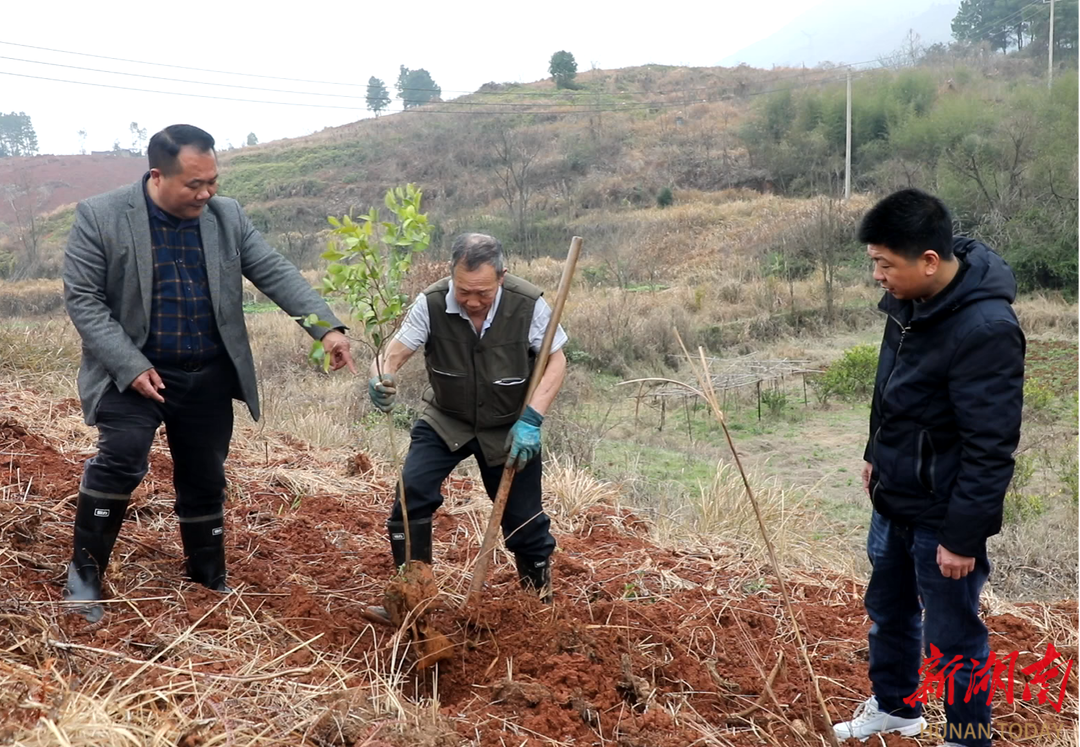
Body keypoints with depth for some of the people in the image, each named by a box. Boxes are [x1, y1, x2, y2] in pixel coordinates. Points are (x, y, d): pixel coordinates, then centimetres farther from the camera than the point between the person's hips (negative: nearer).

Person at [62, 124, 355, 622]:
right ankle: (85, 572, -3)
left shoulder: (227, 216, 0)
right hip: (134, 372, -3)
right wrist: (131, 366, -19)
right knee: (121, 459, -22)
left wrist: (326, 326, -16)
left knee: (205, 480, 12)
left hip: (209, 376, 4)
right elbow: (82, 298, -11)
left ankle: (210, 581, 29)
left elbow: (275, 272, -3)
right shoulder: (100, 217, -10)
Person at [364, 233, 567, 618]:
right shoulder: (431, 303, -22)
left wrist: (531, 419, -24)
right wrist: (381, 379, -44)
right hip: (445, 420, 1)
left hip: (509, 427, 0)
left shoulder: (529, 305, -23)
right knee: (411, 493, -16)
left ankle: (539, 589, 36)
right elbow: (395, 353, -19)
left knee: (523, 515, 7)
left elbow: (555, 360, -13)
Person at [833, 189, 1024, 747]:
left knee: (952, 636, 9)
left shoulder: (985, 329, -29)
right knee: (887, 608, 24)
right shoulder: (910, 300, -3)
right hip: (894, 500, 9)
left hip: (942, 513, -8)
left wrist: (962, 536, -21)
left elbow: (990, 449, -25)